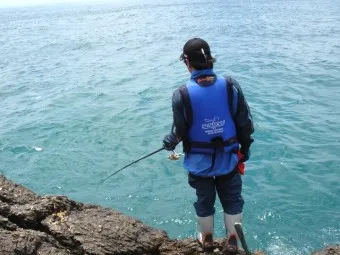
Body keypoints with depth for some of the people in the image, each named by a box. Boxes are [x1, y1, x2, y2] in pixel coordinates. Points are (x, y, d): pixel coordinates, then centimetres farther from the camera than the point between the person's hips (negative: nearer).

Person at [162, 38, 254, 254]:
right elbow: (245, 123, -8)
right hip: (228, 158, 1)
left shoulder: (182, 94, -21)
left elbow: (180, 131, -13)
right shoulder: (231, 86, -14)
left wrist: (170, 141, 10)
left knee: (205, 200, 22)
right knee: (232, 199, 21)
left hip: (199, 161, 0)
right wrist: (245, 148, 9)